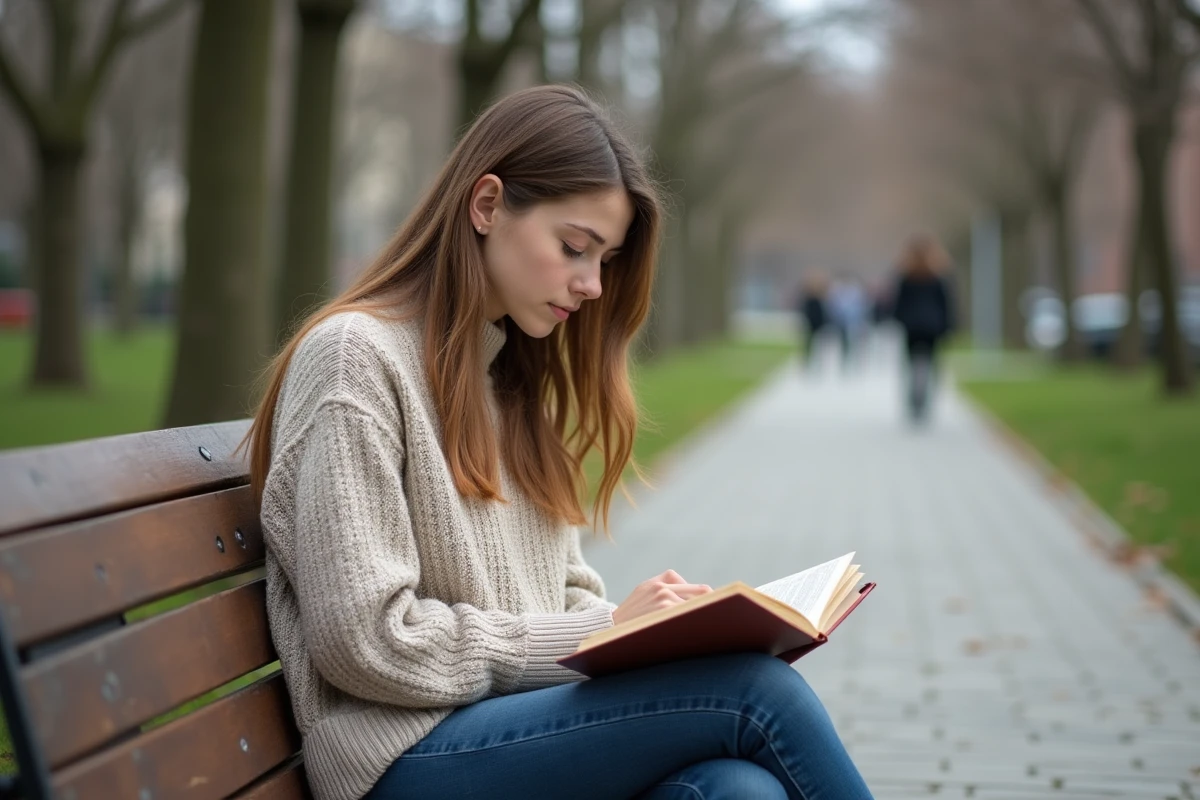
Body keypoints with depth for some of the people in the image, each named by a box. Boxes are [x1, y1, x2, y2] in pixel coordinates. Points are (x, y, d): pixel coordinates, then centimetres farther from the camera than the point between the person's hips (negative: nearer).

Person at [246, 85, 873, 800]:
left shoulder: (517, 378, 20)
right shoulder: (356, 356, -7)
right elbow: (362, 640, -14)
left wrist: (640, 627, -3)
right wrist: (602, 632, -11)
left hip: (525, 718, 7)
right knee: (757, 687, -25)